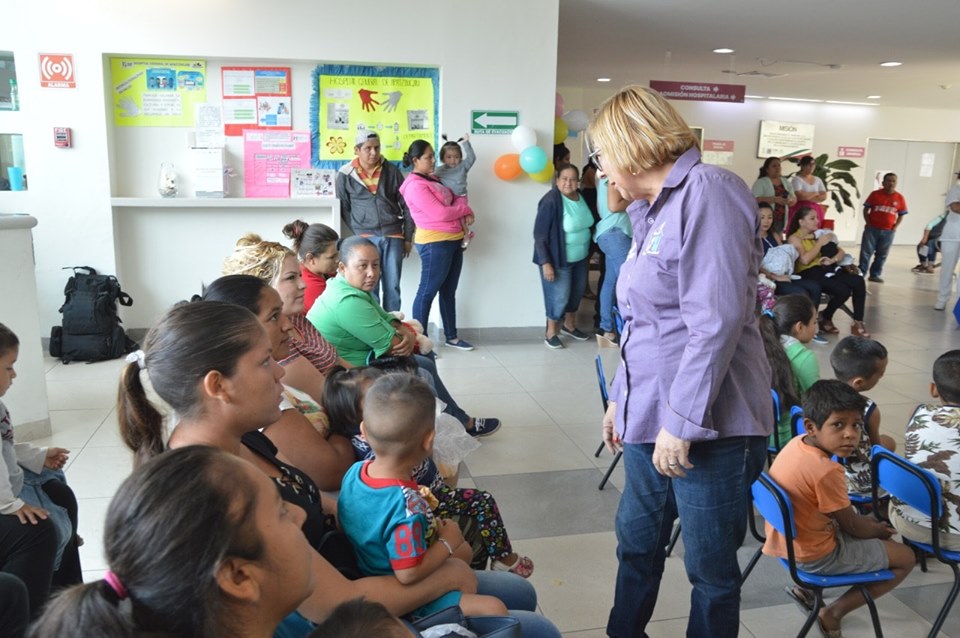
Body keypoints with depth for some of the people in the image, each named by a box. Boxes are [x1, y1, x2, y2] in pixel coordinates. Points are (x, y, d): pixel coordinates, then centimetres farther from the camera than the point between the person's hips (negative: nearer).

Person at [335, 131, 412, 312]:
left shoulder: (392, 171, 5)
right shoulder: (345, 175, 1)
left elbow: (406, 205, 8)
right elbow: (343, 209, 7)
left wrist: (408, 237, 6)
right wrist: (359, 233, 1)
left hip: (393, 236, 2)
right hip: (366, 238, -1)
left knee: (393, 287, 5)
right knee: (369, 287, 1)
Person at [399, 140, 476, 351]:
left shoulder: (432, 179, 16)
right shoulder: (415, 185, -14)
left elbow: (457, 197, 19)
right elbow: (441, 213, -20)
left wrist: (464, 212, -3)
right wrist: (465, 209, -5)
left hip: (453, 241, 10)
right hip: (435, 244, -10)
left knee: (449, 291, 15)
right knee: (428, 291, -5)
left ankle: (451, 336, 24)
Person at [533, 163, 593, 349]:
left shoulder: (582, 197, 0)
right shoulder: (550, 202, -23)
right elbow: (539, 235, -21)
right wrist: (545, 263, -24)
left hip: (580, 258, 8)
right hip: (558, 259, -7)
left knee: (577, 291, 18)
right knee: (559, 296, -2)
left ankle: (569, 325, 40)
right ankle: (550, 333, 18)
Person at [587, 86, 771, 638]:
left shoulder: (708, 192, -15)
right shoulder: (655, 209, 14)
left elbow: (716, 322, -23)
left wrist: (682, 421, -22)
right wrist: (622, 398, 21)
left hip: (706, 425, -9)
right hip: (651, 418, 9)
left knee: (710, 567, 8)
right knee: (637, 541, 20)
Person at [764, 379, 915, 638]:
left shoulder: (796, 444, -4)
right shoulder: (826, 470, -30)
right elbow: (852, 526, -14)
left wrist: (869, 522, 10)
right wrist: (881, 531, 6)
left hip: (787, 539, 8)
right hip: (816, 555, -8)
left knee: (869, 522, 31)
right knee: (906, 558, 8)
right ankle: (833, 613, 6)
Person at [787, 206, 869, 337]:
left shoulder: (818, 234, 22)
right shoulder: (794, 238, 1)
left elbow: (841, 251, 21)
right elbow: (805, 260, -15)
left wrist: (833, 259, -2)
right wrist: (820, 243, -7)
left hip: (825, 269, 7)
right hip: (809, 273, -7)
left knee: (858, 281, -20)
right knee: (843, 290, -28)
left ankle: (858, 323, -15)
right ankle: (825, 318, -1)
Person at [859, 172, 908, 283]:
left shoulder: (899, 198, 2)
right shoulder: (875, 194, -2)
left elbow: (901, 215, 9)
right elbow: (866, 209, 3)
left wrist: (895, 227, -2)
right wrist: (868, 223, -5)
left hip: (888, 231, 2)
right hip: (872, 229, -2)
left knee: (881, 255, 8)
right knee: (866, 252, -1)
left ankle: (875, 275, 17)